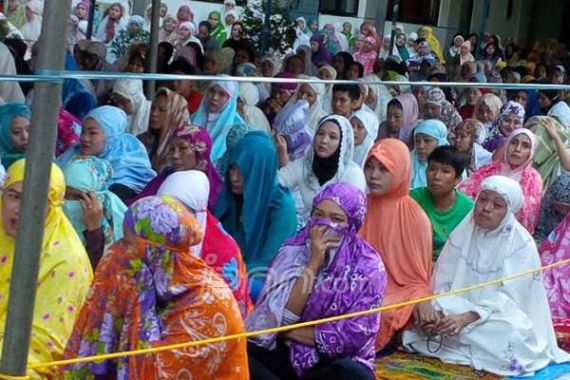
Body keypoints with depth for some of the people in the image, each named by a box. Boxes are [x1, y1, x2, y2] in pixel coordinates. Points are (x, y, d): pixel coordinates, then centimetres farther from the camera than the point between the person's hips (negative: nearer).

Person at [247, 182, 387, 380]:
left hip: (339, 362, -2)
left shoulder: (368, 266, -8)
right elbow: (282, 316, -14)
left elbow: (354, 336, -14)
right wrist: (313, 263, -20)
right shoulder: (293, 251, -3)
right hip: (287, 354, 2)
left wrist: (290, 332, -9)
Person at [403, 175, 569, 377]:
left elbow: (508, 298, -18)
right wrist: (435, 311, -23)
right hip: (460, 310, 3)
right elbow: (443, 283, -2)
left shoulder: (522, 245, -11)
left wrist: (467, 318, -31)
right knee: (424, 327, -23)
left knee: (509, 336, -35)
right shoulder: (462, 234, 2)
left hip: (501, 318, -3)